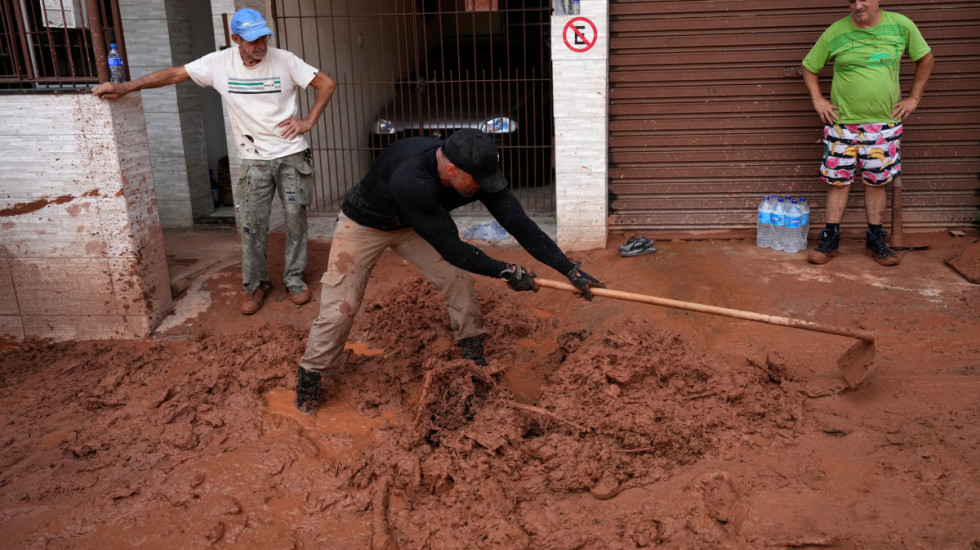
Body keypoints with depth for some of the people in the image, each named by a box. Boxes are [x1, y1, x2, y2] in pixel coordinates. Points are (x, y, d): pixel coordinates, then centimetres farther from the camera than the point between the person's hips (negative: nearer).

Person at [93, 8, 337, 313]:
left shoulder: (284, 60, -9)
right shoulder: (220, 63, -5)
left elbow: (327, 83, -4)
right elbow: (175, 74, -1)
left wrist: (308, 122, -10)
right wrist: (124, 87, -4)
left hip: (291, 154, -1)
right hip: (254, 159, 1)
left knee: (295, 217, 5)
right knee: (251, 224, 1)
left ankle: (294, 279, 21)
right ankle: (255, 285, 17)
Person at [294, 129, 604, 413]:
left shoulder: (477, 174, -26)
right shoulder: (410, 180, -45)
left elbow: (520, 225, -25)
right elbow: (451, 249, -39)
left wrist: (571, 271, -29)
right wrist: (506, 272, -31)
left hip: (412, 224, 6)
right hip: (363, 224, -5)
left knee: (459, 280, -5)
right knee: (340, 308, -11)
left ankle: (474, 362, 14)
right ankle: (309, 381, 10)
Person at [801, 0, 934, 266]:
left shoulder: (901, 26, -1)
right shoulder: (835, 33, -4)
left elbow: (925, 59, 12)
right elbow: (809, 67, 8)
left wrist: (914, 98, 6)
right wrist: (818, 100, -1)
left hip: (884, 122, 1)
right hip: (842, 121, -1)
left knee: (876, 183, 8)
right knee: (839, 182, 3)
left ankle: (875, 241, 20)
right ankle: (830, 239, 14)